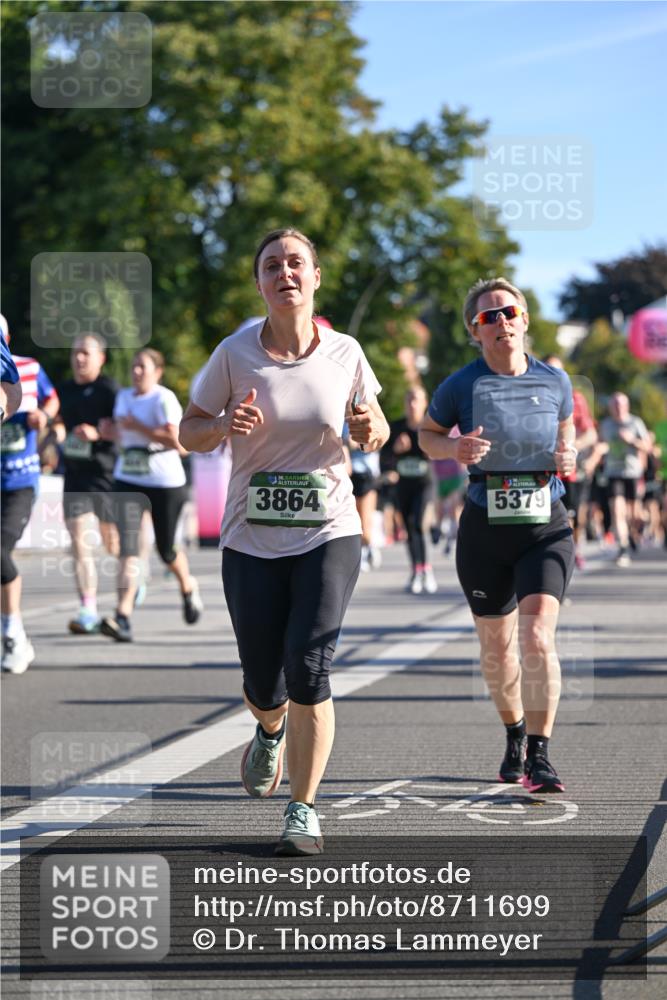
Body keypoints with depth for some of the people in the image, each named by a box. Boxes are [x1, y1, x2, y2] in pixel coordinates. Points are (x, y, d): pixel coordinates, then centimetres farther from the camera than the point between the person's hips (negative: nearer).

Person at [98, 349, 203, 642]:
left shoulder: (164, 399, -10)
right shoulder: (123, 397, 11)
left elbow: (176, 440, -21)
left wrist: (137, 426, -19)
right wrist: (110, 430, 3)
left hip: (165, 483, -5)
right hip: (127, 481, 5)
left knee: (166, 550, 8)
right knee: (127, 546, -12)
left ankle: (188, 588, 42)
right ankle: (122, 617, -21)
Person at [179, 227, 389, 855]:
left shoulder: (344, 354, 0)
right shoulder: (234, 354, -4)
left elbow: (374, 431, 14)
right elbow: (188, 432, 5)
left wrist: (370, 428, -10)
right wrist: (225, 426, -16)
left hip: (329, 533, -1)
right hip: (251, 540, 1)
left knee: (308, 668, -17)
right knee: (262, 686, 5)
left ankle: (304, 811, -4)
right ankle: (271, 732, 45)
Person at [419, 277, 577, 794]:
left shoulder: (555, 381, 0)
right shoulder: (461, 386, -6)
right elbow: (427, 433, 11)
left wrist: (567, 457, -3)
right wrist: (455, 449, -11)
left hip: (546, 525, -1)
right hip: (485, 529, 1)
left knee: (538, 638, -18)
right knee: (497, 647, 12)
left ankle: (539, 754, -10)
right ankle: (515, 734, 38)